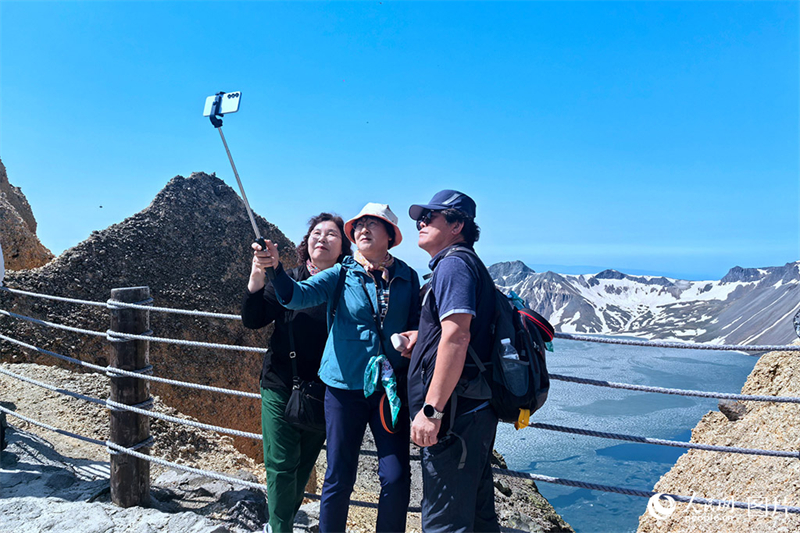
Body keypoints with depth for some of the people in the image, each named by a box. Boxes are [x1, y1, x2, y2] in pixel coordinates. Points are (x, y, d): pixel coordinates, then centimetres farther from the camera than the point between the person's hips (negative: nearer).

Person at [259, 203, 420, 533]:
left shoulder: (407, 277, 5)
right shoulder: (341, 274, 1)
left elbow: (417, 323, 14)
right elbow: (298, 295, -14)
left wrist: (415, 337, -9)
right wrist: (275, 268, -34)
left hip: (392, 387, 1)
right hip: (345, 385, -1)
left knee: (397, 477, 0)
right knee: (339, 478, 6)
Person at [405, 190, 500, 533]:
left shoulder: (453, 263, -11)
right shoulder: (469, 264, 21)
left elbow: (456, 336, -24)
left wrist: (431, 410, -25)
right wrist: (418, 339, 24)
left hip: (455, 413, -11)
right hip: (476, 410, 11)